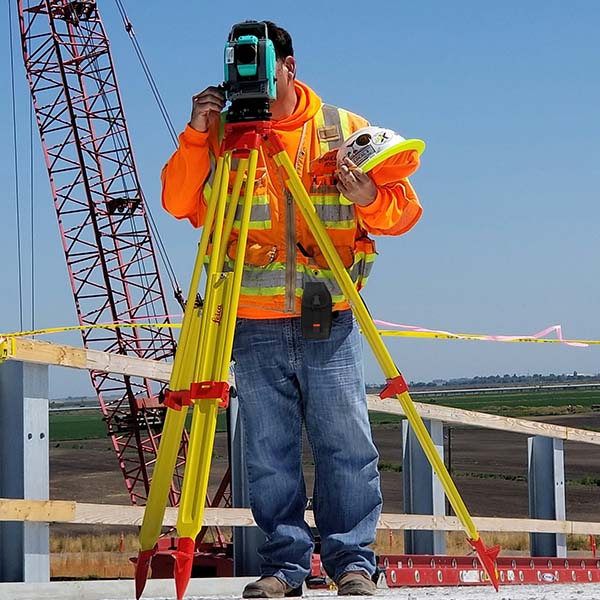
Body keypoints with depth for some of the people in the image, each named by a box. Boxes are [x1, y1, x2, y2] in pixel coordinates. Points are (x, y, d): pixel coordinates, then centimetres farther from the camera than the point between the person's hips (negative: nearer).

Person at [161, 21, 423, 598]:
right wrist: (196, 136, -10)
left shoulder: (344, 131, 5)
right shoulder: (223, 134, 7)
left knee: (345, 445, -2)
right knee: (269, 452, 3)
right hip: (254, 326, 1)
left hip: (329, 322, -1)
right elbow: (178, 203, 1)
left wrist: (370, 198, -16)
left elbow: (403, 209, 6)